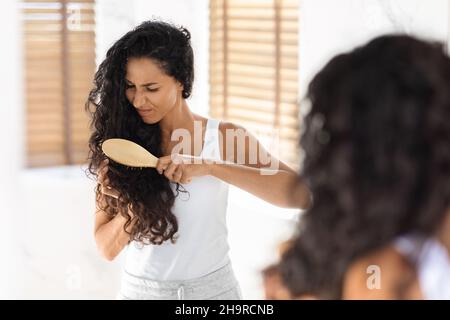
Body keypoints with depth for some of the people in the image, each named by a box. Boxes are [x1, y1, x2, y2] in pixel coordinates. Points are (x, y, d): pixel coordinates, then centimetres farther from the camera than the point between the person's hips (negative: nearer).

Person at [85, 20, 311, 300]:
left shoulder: (225, 138, -10)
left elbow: (302, 194, -22)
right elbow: (107, 248, -4)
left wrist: (210, 167, -28)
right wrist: (134, 203, -24)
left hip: (214, 287, 0)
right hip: (140, 289, 1)